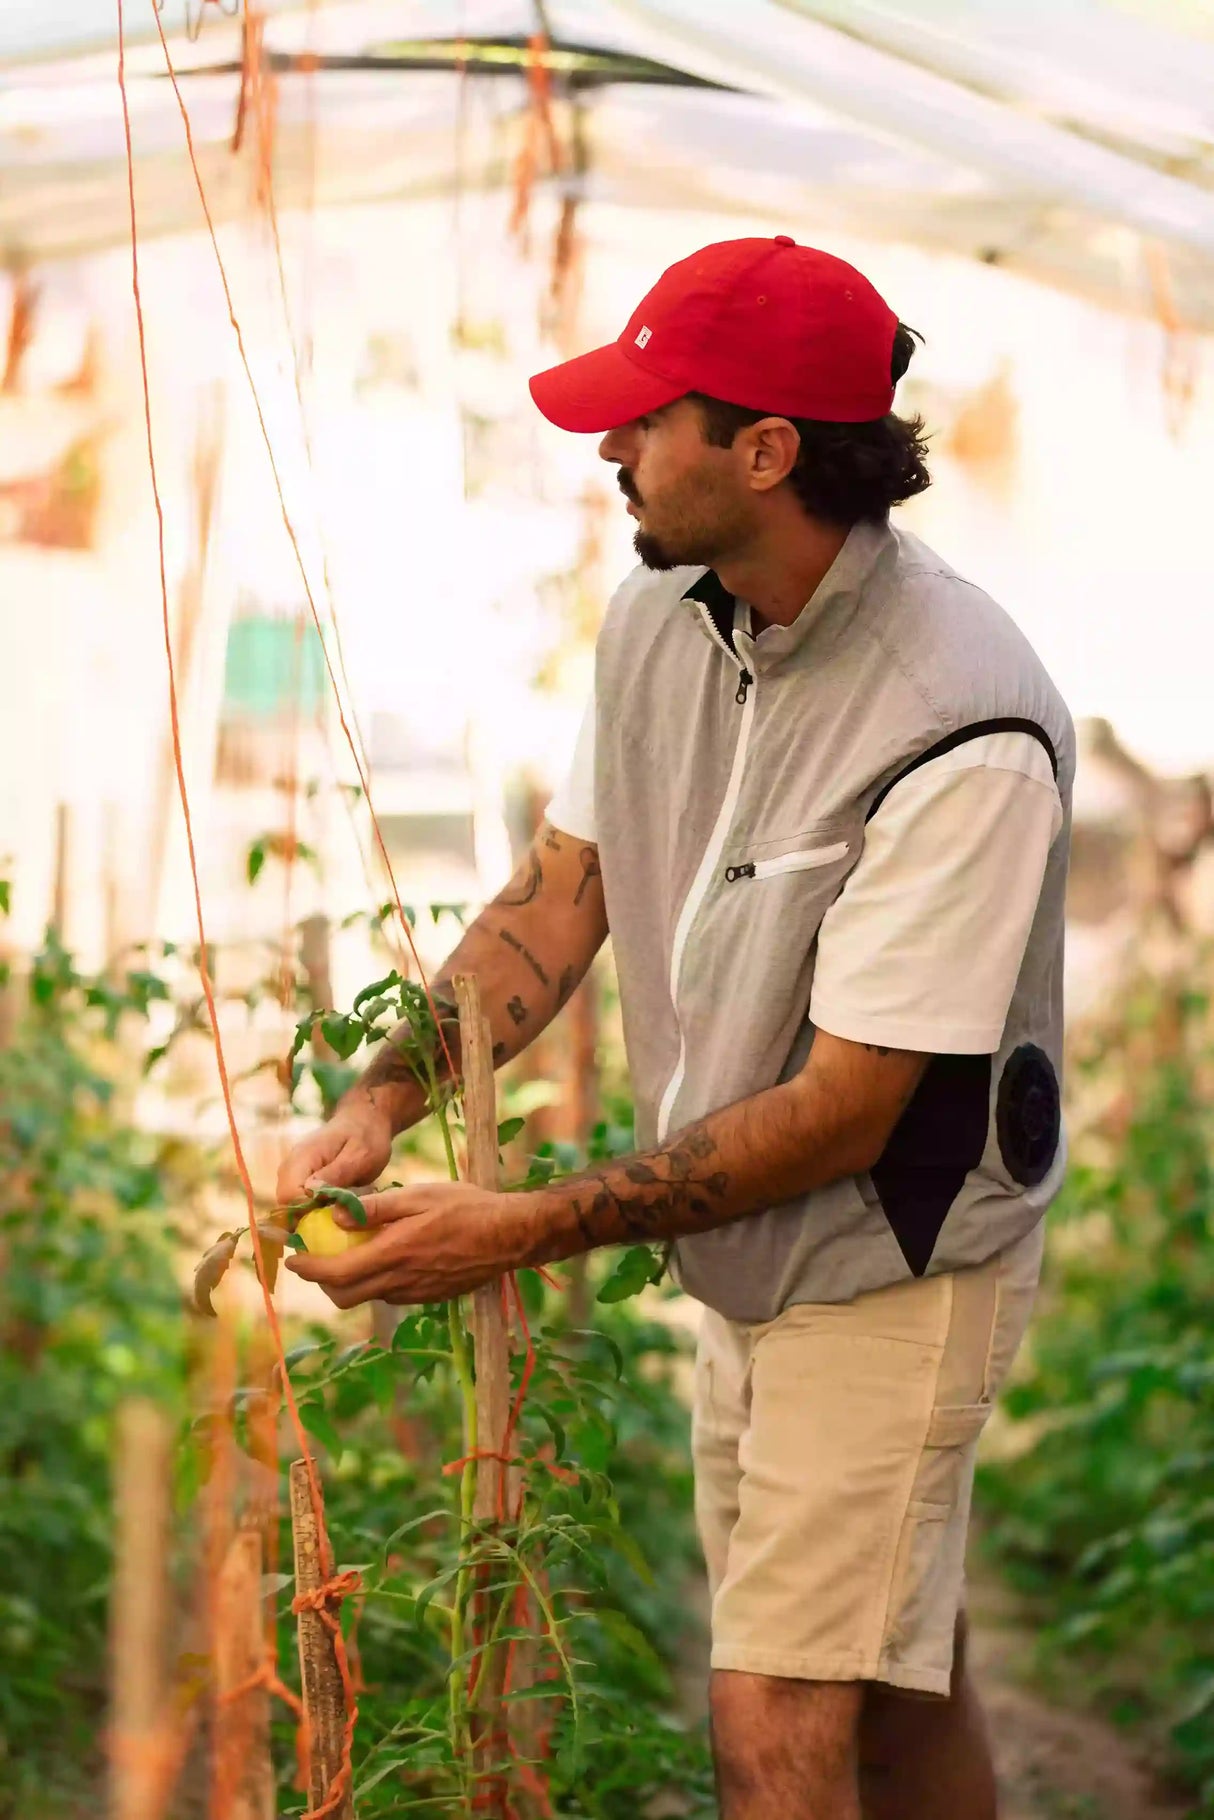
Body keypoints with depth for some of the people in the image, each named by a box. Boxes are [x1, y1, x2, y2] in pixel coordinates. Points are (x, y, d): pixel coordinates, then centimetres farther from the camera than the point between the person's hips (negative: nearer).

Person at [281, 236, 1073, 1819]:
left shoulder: (965, 731, -30)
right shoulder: (659, 621, -4)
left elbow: (844, 1113, -27)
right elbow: (559, 896, 4)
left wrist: (530, 1231, -25)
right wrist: (383, 1102, -11)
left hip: (891, 1268, -7)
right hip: (739, 1254, 7)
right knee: (893, 1690, 21)